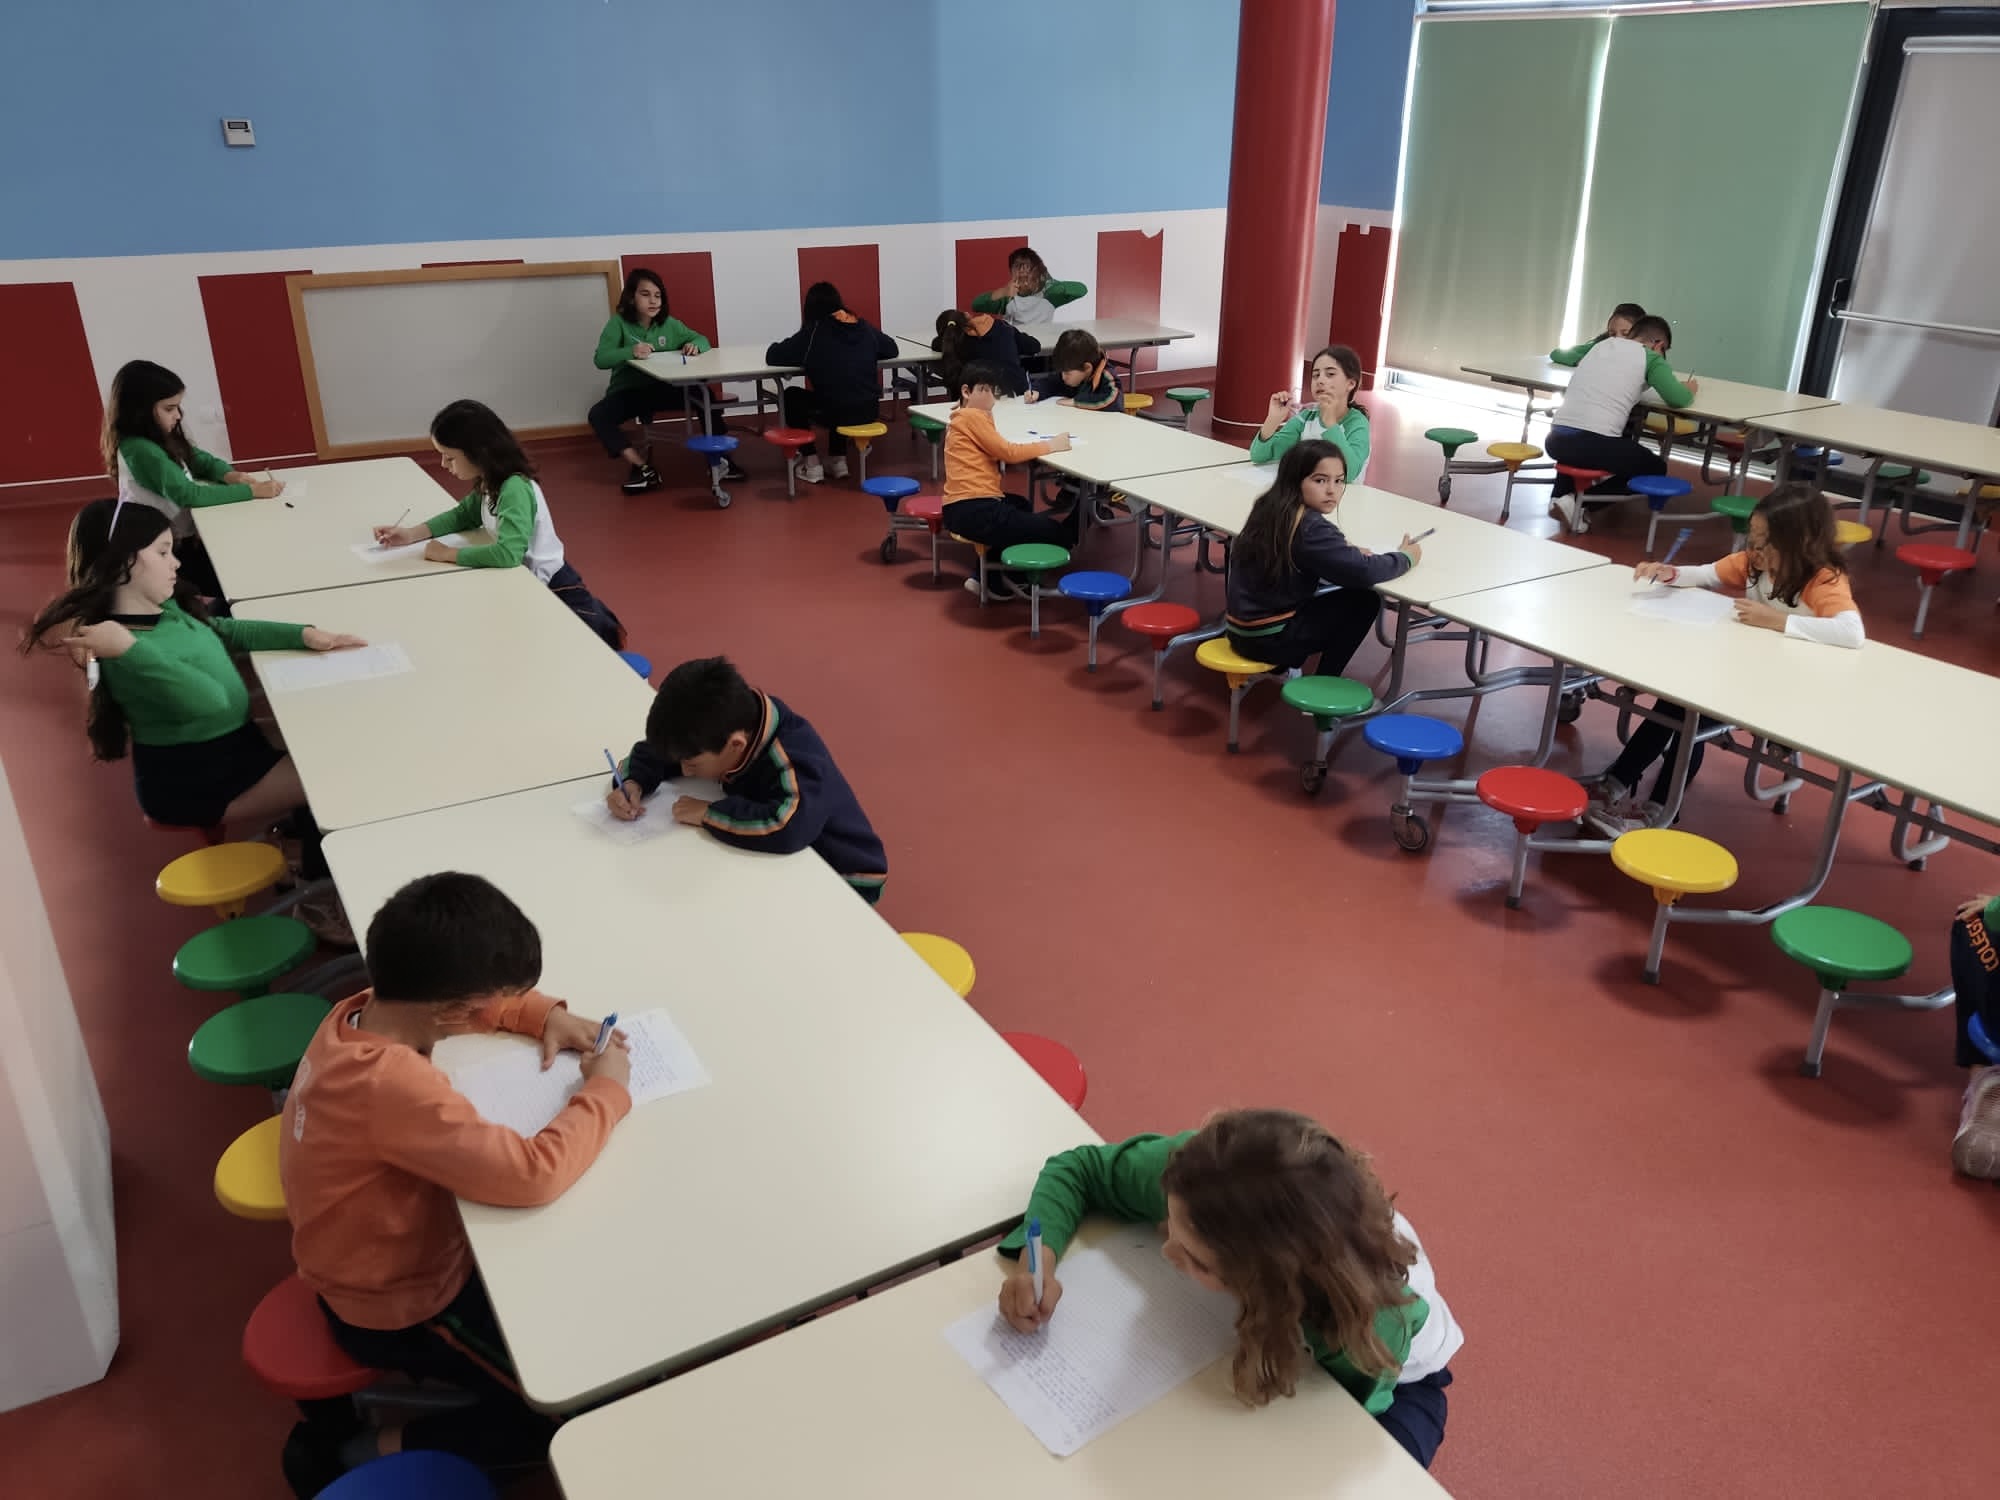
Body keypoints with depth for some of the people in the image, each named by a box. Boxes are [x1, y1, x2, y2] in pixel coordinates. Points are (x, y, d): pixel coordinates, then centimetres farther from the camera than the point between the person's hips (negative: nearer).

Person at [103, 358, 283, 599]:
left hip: (184, 537, 8)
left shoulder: (161, 438, 5)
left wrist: (229, 475, -8)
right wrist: (252, 492, -24)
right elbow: (188, 495, -25)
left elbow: (202, 461, 16)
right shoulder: (140, 450, -22)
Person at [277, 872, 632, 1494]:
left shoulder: (363, 1011, -13)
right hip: (399, 1307, -9)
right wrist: (606, 1090, -27)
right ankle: (379, 1450, 8)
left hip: (381, 1261, 9)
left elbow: (475, 999, 7)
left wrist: (545, 1014, -10)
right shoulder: (390, 1082, -41)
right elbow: (533, 1174, -43)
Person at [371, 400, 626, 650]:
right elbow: (464, 514, 17)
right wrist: (412, 534, 3)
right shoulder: (490, 484, -1)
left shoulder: (515, 489, -28)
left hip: (556, 591, -9)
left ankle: (601, 632, 8)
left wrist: (448, 553, -27)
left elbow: (508, 553, -40)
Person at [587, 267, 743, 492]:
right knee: (597, 415, -29)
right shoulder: (618, 323, -7)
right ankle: (643, 466, -27)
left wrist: (695, 345, -16)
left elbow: (703, 340, 10)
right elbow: (600, 359, -19)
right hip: (627, 392, -2)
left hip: (664, 389, 2)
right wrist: (630, 351, -37)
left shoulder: (669, 323, 4)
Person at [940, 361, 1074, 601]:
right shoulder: (973, 417, -9)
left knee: (1022, 505, 41)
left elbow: (999, 452, 19)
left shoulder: (963, 418, 23)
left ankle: (988, 576, 29)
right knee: (1057, 533, -9)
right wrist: (1051, 445, -3)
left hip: (964, 507, 11)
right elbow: (1008, 452, -10)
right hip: (974, 511, -11)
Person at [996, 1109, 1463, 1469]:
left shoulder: (1372, 1321, -46)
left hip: (1393, 1383, -2)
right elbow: (1077, 1169, -20)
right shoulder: (1205, 1178, -38)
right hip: (1279, 1339, 3)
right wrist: (1040, 1257, -37)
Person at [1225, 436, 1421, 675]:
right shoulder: (1310, 527, -21)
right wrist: (1406, 557, -3)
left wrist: (1345, 549, 5)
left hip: (1243, 629, 8)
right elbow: (1363, 572, -23)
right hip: (1267, 639, -8)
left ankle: (1282, 668, 20)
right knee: (1364, 601, 3)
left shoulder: (1271, 508, 4)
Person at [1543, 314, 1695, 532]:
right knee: (1656, 468, 19)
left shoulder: (1602, 345, 22)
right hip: (1595, 444, -6)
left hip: (1555, 439, 6)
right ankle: (1578, 502, 1)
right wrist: (1689, 390, 21)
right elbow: (1678, 399, 0)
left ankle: (1560, 494, 18)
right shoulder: (1649, 357, 6)